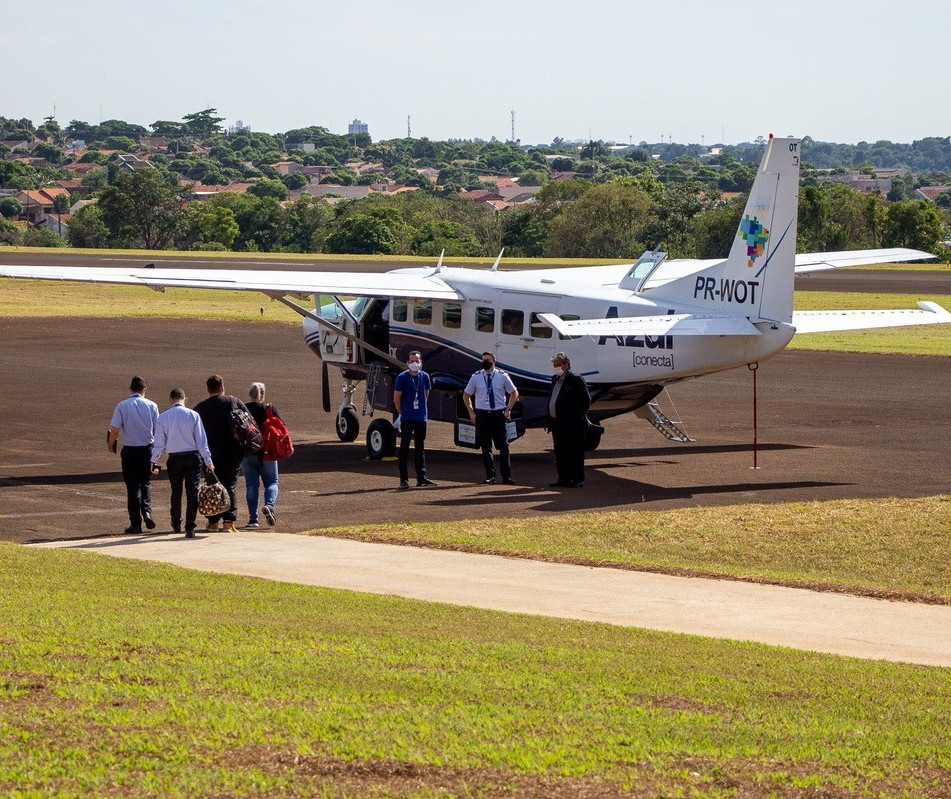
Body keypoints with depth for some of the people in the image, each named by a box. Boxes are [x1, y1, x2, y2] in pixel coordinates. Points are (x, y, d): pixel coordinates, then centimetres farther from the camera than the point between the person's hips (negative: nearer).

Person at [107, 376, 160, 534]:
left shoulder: (122, 406, -7)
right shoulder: (151, 406, -2)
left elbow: (115, 430, -10)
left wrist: (110, 445, 9)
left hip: (129, 450, -1)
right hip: (147, 449, 1)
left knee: (132, 486, 5)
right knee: (145, 482, 18)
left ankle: (136, 524, 5)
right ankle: (146, 511, -6)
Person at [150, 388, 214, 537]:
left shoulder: (163, 418, -2)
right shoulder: (193, 415, -5)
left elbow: (159, 443, 0)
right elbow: (201, 441, -4)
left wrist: (154, 462, 10)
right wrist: (208, 462, 0)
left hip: (174, 458, 2)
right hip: (193, 457, -1)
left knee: (176, 492, 17)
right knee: (192, 492, -2)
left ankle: (176, 524, 29)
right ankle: (190, 528, -10)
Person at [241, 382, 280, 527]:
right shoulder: (269, 409, -4)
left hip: (246, 454, 1)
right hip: (267, 453, -1)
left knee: (251, 485, 6)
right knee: (271, 482, 10)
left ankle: (253, 519, 1)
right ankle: (269, 505, -18)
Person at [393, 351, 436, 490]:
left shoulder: (424, 377, 6)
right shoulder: (402, 377, -6)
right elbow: (396, 398, -2)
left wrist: (421, 409, 13)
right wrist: (402, 412, 3)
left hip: (421, 417, 4)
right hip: (407, 419, -4)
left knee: (420, 448, 9)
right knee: (404, 447, -1)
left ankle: (421, 478, 12)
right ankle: (403, 479, 2)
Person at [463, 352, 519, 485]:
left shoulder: (502, 376, 1)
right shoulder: (476, 377, 3)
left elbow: (514, 393, 13)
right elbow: (466, 396, 15)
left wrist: (508, 410, 4)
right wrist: (471, 412, 6)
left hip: (498, 415, -1)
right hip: (482, 415, 1)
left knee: (503, 446, -3)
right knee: (485, 447, 4)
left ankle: (507, 477, 3)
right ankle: (490, 476, 12)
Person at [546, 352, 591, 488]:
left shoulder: (576, 380, -9)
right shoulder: (555, 379, 14)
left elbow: (586, 402, -9)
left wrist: (577, 417, -8)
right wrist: (550, 420, 12)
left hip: (572, 425, -8)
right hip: (557, 424, 8)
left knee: (576, 454, -2)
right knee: (560, 454, 12)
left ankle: (578, 480, 1)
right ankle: (563, 478, 19)